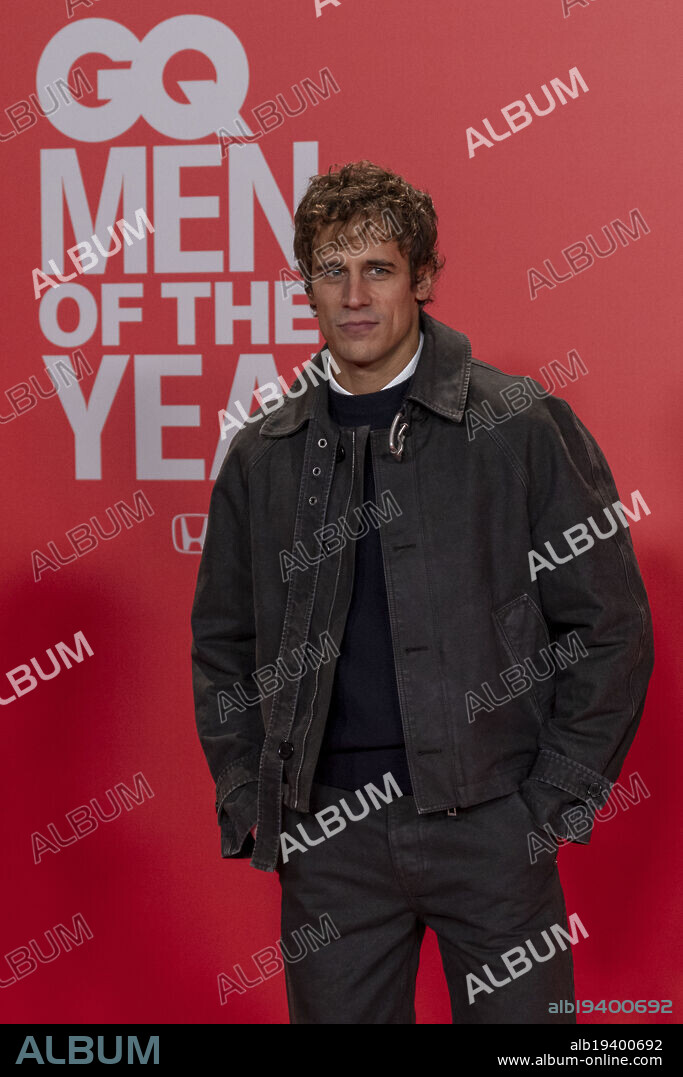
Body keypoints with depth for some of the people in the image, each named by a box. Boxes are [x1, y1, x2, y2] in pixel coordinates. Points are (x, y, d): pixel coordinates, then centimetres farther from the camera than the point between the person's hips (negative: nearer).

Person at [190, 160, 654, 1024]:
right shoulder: (262, 455, 7)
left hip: (490, 819, -2)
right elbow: (221, 641, 16)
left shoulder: (521, 426, -3)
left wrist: (560, 797, -5)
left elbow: (609, 622, -1)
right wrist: (246, 800, 7)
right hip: (328, 832, 3)